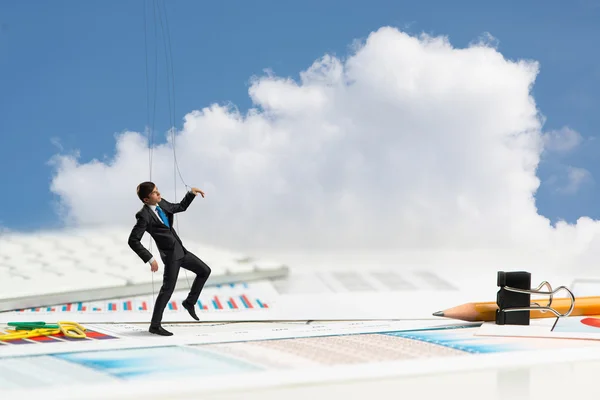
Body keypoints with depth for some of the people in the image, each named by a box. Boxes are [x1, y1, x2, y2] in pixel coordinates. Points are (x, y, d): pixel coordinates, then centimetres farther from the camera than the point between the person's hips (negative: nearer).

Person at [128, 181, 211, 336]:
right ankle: (155, 325, 2)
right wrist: (150, 259, -24)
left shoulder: (162, 204, 3)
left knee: (205, 271, 14)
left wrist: (191, 193, 7)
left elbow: (181, 207, 22)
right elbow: (133, 241, -23)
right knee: (168, 288, -6)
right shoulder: (144, 215, -20)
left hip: (180, 250, 8)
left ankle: (190, 302, 26)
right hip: (170, 254, -8)